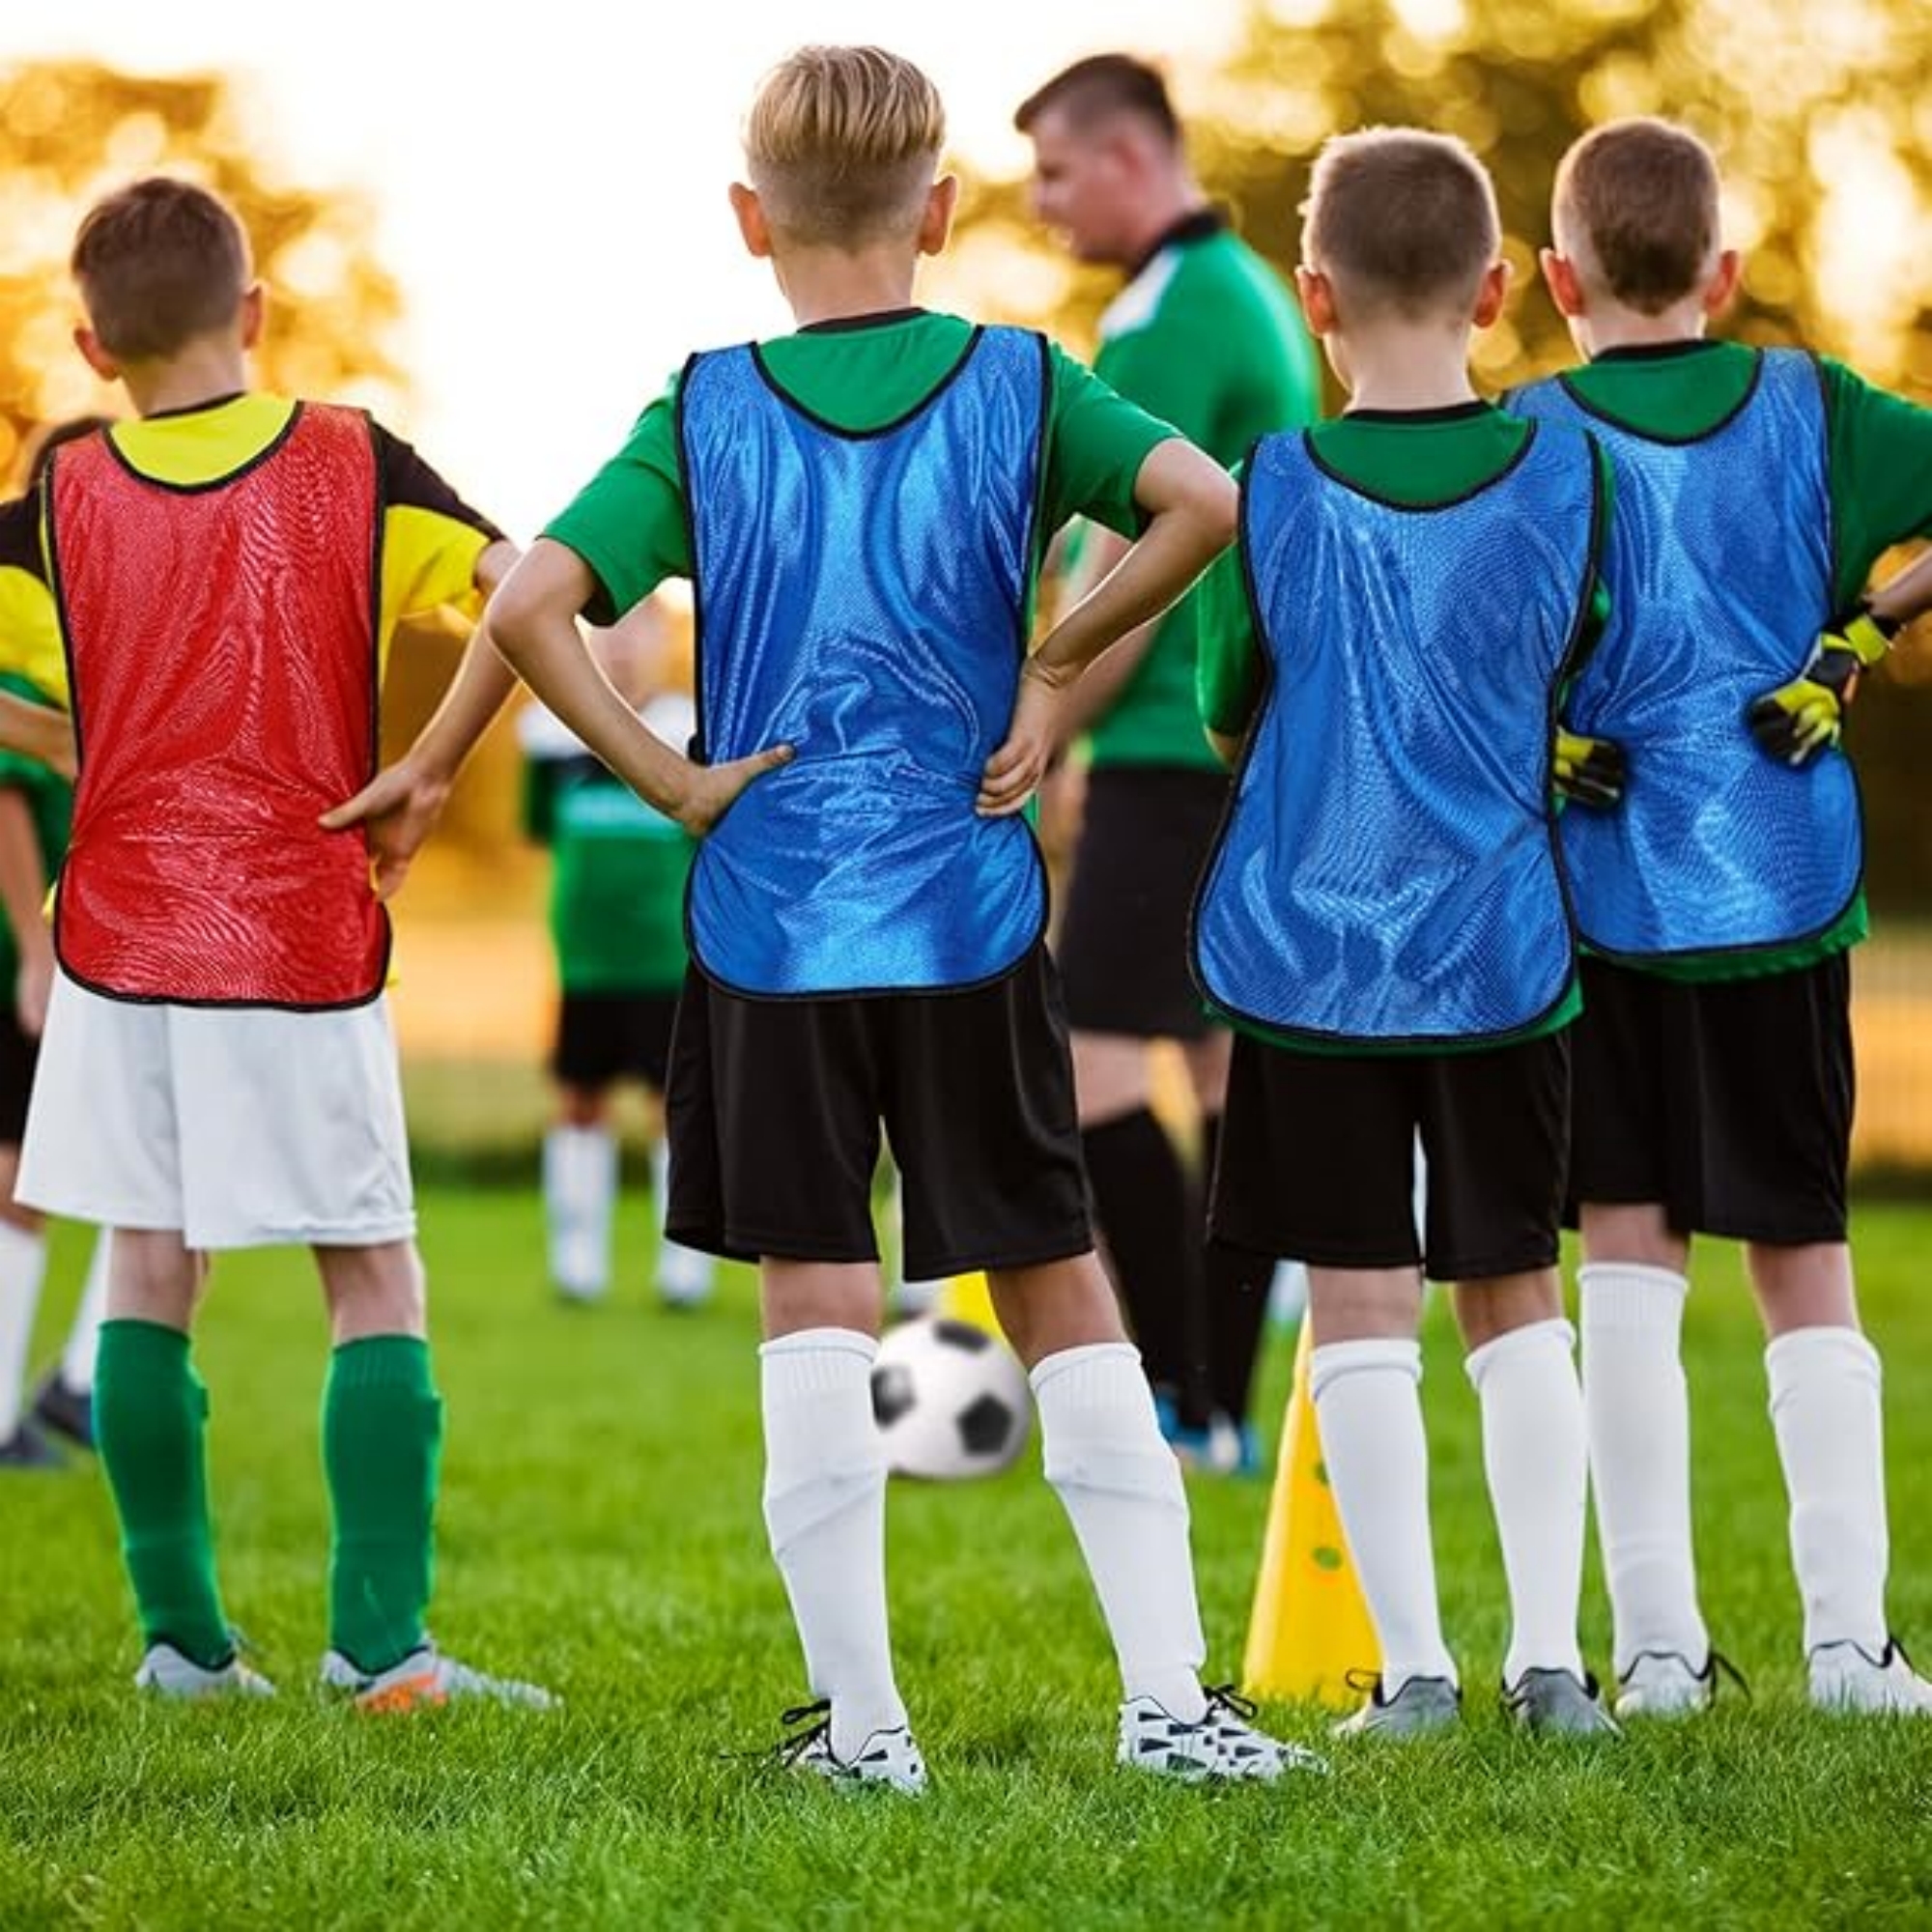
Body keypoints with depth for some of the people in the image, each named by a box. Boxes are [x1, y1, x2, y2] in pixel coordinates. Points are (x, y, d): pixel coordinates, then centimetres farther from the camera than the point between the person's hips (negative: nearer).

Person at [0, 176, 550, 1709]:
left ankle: (183, 1635, 10)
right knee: (376, 1280, 5)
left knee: (150, 1275, 9)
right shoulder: (353, 465, -4)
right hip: (304, 942, -2)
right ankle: (382, 1639, -2)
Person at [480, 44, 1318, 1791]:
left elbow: (529, 605, -14)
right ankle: (1169, 1696, 5)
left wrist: (665, 777, -5)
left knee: (815, 1307, 3)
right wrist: (1056, 666, -4)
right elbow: (1201, 502, -15)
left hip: (772, 920, -1)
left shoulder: (706, 415, -2)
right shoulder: (1019, 383, 0)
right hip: (972, 915, 1)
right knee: (1061, 1288, 9)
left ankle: (861, 1724, 3)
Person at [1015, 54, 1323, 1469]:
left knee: (1094, 1061, -9)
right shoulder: (1258, 295, 17)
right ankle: (1226, 1407, 9)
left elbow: (1128, 570, -18)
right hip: (1267, 743, 10)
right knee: (1230, 1060, 8)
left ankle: (1180, 1401, -10)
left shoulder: (1166, 312, -13)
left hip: (1179, 750, -10)